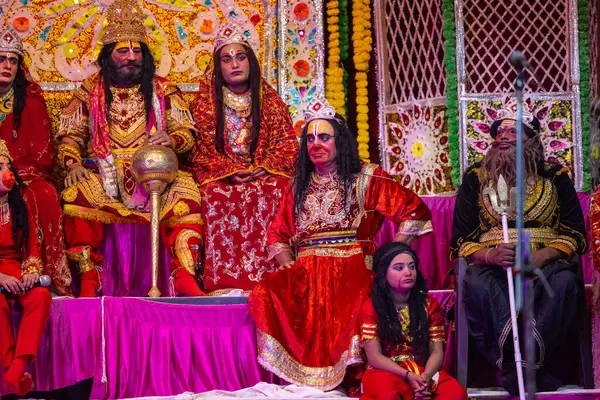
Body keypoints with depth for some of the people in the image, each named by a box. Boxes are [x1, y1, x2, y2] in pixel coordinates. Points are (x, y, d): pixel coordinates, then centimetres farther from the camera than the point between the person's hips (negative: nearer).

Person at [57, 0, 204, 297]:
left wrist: (171, 140, -14)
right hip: (102, 176, 0)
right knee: (76, 193, -32)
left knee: (185, 190, -29)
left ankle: (184, 275, -28)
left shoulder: (162, 90, 12)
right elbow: (70, 135, 9)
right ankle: (88, 276, -25)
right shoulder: (90, 91, 11)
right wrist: (73, 164, -11)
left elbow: (187, 132, 9)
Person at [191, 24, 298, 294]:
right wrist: (229, 171, -16)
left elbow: (287, 143, 5)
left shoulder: (269, 99, 10)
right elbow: (202, 148, 1)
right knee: (218, 197, -35)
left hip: (265, 172, 1)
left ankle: (269, 277, -35)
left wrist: (265, 168, -14)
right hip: (220, 175, -1)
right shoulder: (206, 100, 7)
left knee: (275, 191, -33)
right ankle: (225, 282, -37)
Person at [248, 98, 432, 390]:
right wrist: (291, 268, 3)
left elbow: (416, 212, 4)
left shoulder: (365, 178, 9)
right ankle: (299, 380, -20)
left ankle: (350, 380, -22)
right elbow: (277, 237, 23)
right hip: (306, 275, 4)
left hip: (352, 270, -4)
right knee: (264, 295, -28)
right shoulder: (299, 187, 23)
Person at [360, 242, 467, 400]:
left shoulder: (429, 304, 9)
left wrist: (425, 377, -20)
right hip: (387, 372, -3)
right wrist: (407, 376, -22)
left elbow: (437, 353, 2)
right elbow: (374, 356, -6)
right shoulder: (372, 306, 1)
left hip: (424, 372, 3)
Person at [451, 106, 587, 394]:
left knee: (564, 281, -35)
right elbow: (461, 239, 8)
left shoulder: (555, 177, 12)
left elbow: (574, 234, 6)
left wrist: (542, 256, -15)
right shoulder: (475, 178, 12)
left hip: (544, 264, 0)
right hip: (492, 264, 0)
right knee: (476, 284, -36)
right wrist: (489, 255, -15)